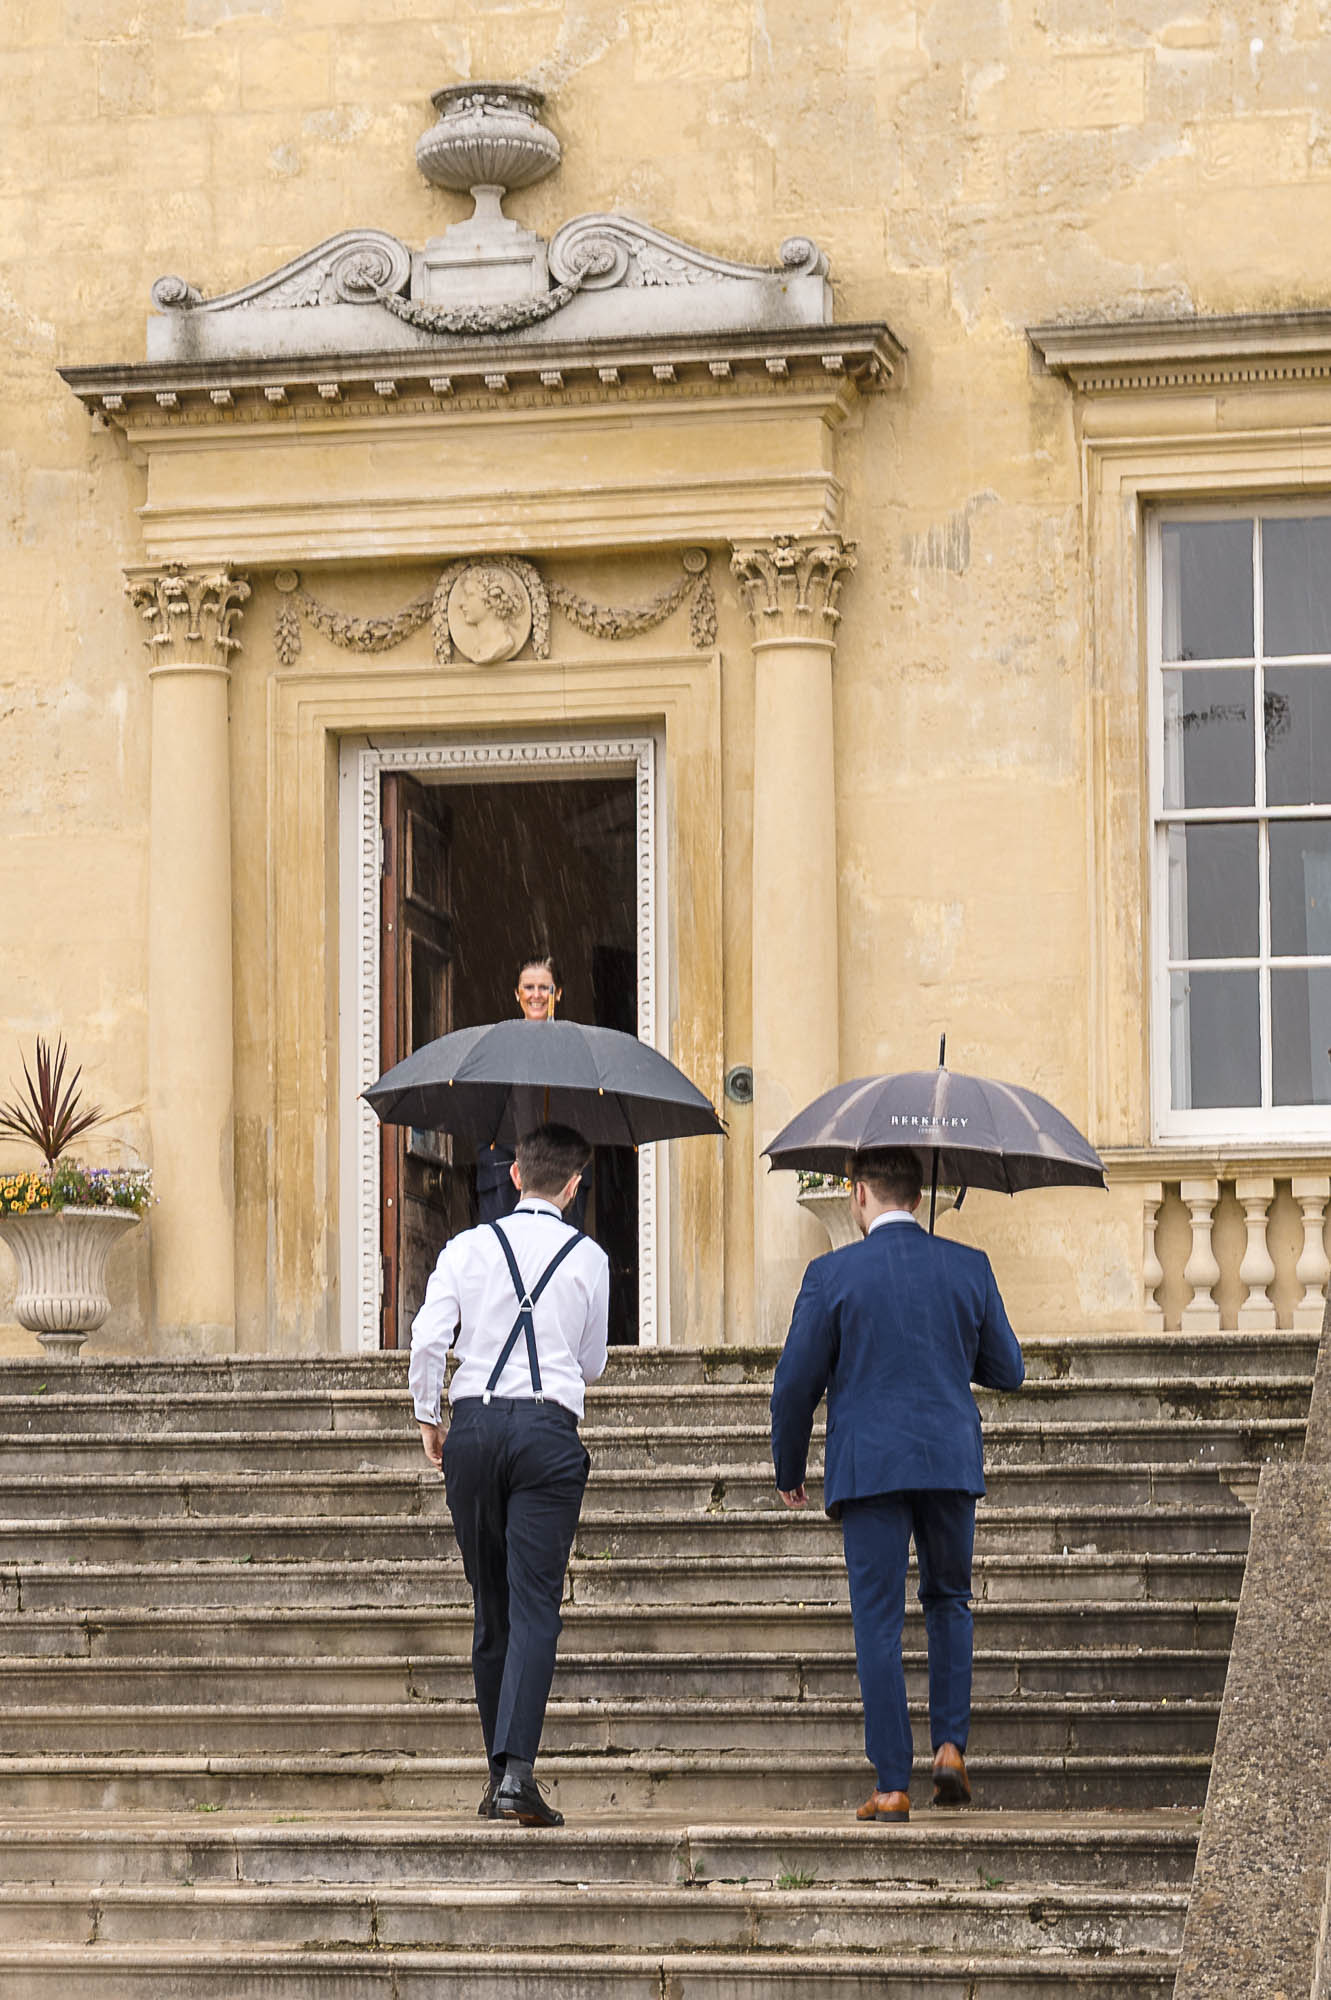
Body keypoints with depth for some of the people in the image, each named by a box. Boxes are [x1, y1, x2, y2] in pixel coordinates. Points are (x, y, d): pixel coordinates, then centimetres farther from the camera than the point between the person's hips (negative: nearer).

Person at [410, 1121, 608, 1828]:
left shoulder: (468, 1247, 6)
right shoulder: (588, 1258, 4)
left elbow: (427, 1338, -4)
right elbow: (592, 1363, 13)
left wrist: (428, 1418, 10)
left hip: (473, 1425, 2)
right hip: (548, 1426, -2)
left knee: (491, 1606, 12)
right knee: (535, 1605, -6)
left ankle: (497, 1772, 16)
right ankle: (516, 1772, -20)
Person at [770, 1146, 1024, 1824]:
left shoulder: (832, 1275, -5)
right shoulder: (969, 1267, 2)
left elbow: (796, 1384, -2)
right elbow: (1008, 1371, 9)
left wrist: (789, 1470, 12)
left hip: (868, 1465, -2)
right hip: (951, 1461, 2)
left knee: (879, 1622, 1)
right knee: (949, 1601, 21)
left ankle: (892, 1785, -1)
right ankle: (950, 1746, 7)